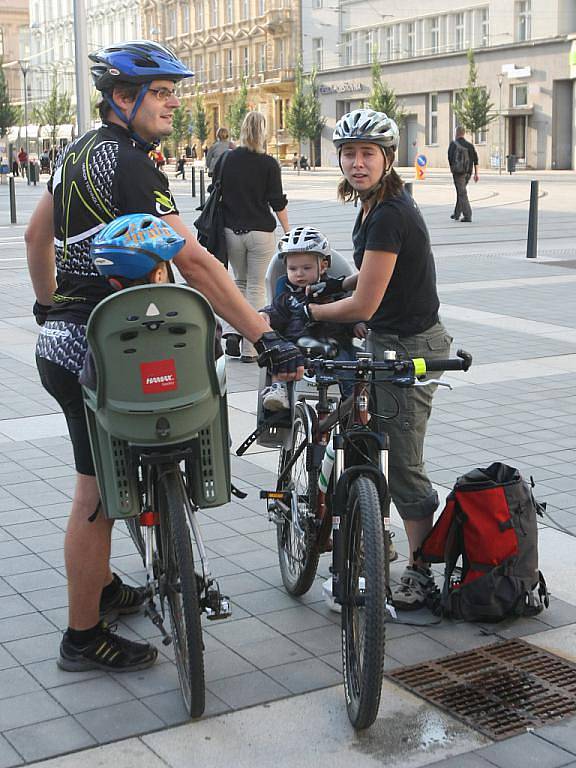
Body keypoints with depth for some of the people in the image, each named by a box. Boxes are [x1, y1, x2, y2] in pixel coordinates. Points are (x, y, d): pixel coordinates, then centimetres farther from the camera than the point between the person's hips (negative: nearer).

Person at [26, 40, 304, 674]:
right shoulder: (127, 163, -19)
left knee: (102, 479, 24)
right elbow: (193, 263, -27)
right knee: (97, 493, 1)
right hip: (96, 353, -10)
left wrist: (50, 306, 35)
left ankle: (102, 587, 41)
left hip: (64, 337, 10)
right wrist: (266, 339, -29)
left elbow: (36, 234, 22)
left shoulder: (80, 151, 11)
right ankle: (84, 637, 14)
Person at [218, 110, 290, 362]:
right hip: (261, 231, -3)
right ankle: (250, 348, 6)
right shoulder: (269, 164, -8)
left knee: (240, 281, 21)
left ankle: (232, 330, 1)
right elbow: (278, 203, -6)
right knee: (256, 286, 7)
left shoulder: (226, 159, 0)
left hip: (231, 230, 3)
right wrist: (287, 231, 6)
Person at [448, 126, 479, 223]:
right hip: (468, 172, 5)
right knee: (461, 192, 19)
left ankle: (467, 216, -14)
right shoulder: (470, 145, 9)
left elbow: (450, 158, -7)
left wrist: (452, 168, 10)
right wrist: (476, 173, 7)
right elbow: (475, 160, 5)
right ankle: (457, 214, 28)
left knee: (462, 193, -6)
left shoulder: (453, 144, -5)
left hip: (458, 171, -5)